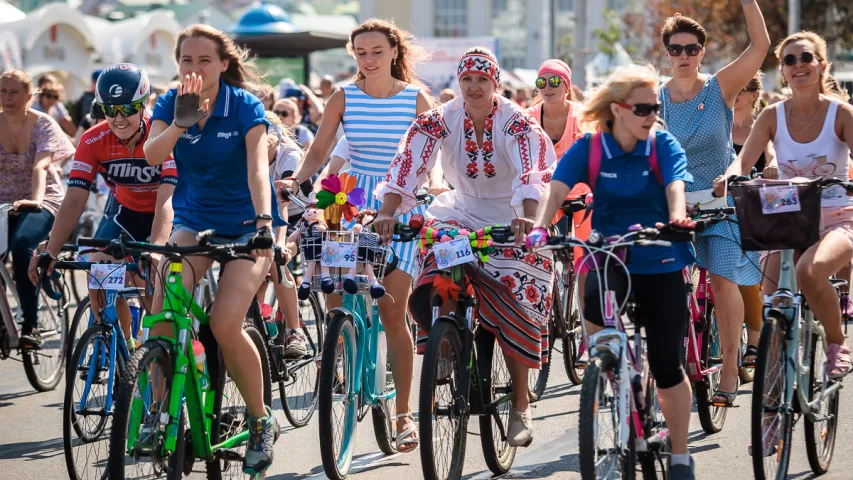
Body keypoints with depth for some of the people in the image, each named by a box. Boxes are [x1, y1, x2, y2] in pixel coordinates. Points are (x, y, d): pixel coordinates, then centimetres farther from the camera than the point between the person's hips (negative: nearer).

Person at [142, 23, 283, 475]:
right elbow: (151, 155, -24)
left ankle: (261, 421, 0)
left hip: (245, 225, -3)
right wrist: (181, 122, -43)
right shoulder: (169, 103, -6)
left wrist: (264, 223, -43)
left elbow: (258, 168, -27)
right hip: (194, 221, 3)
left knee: (225, 324, -20)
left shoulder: (245, 107, -14)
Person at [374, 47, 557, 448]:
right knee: (428, 299, -18)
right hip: (461, 213, 3)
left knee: (513, 307, -14)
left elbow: (531, 172, -31)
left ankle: (520, 406, -3)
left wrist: (527, 218, -49)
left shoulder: (516, 122, -16)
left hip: (511, 220, -3)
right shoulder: (440, 120, -9)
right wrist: (388, 212, -36)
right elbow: (408, 163, -20)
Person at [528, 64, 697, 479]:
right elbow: (557, 188, -17)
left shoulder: (663, 144, -4)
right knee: (596, 302, -36)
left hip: (660, 262, 0)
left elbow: (676, 185, -20)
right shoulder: (589, 148, -4)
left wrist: (677, 217, -43)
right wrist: (540, 227, -36)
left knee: (667, 367, 0)